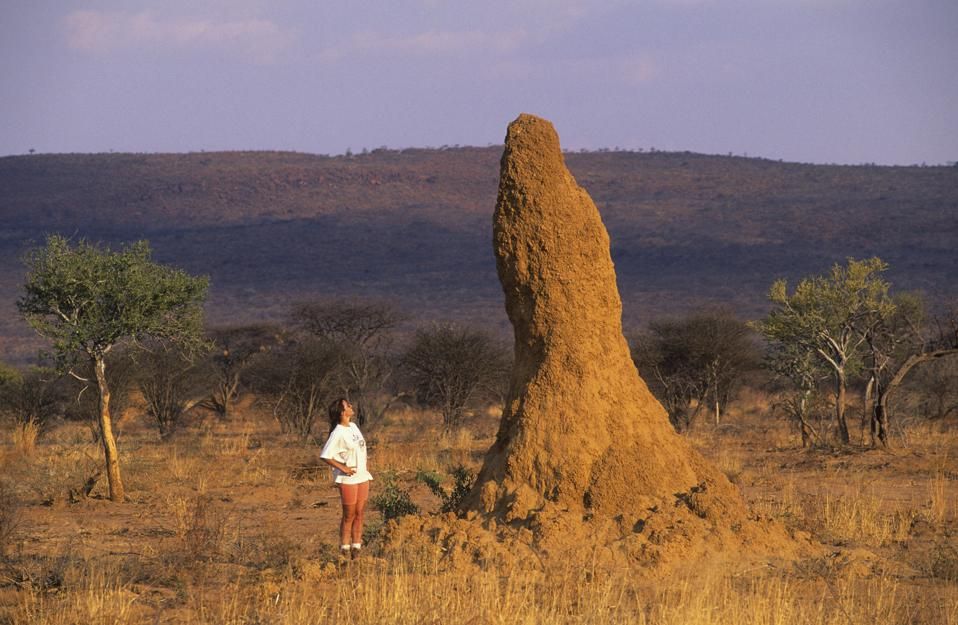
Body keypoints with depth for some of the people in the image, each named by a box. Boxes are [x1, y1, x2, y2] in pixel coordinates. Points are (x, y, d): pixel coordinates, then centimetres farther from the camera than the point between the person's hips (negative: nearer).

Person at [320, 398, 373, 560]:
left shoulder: (353, 427, 9)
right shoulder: (338, 434, -16)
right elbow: (325, 456, -19)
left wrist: (364, 468, 13)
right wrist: (343, 468, -17)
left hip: (362, 477, 7)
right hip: (348, 479, -7)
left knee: (359, 514, 9)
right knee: (349, 515, 0)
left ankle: (356, 547, 16)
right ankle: (345, 550, 9)